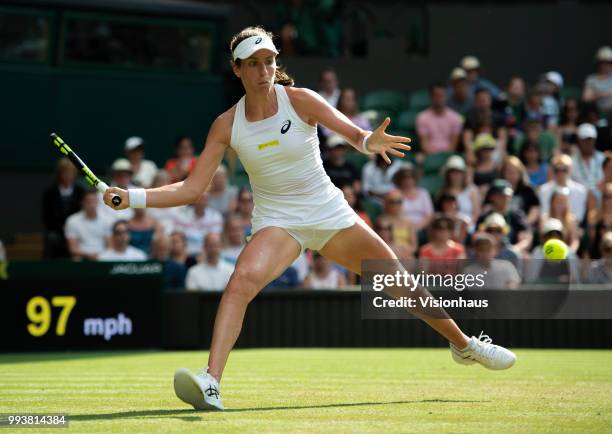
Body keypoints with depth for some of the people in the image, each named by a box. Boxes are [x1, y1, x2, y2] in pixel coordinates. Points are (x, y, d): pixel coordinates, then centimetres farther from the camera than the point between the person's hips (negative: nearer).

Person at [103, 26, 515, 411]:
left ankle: (464, 344, 33)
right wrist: (130, 197, -19)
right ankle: (210, 383, -40)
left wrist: (370, 142, -48)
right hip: (277, 220, -1)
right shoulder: (227, 125, -8)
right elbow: (191, 189, -7)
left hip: (331, 215, 1)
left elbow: (354, 133, -23)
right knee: (242, 280, -32)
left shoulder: (301, 100, -12)